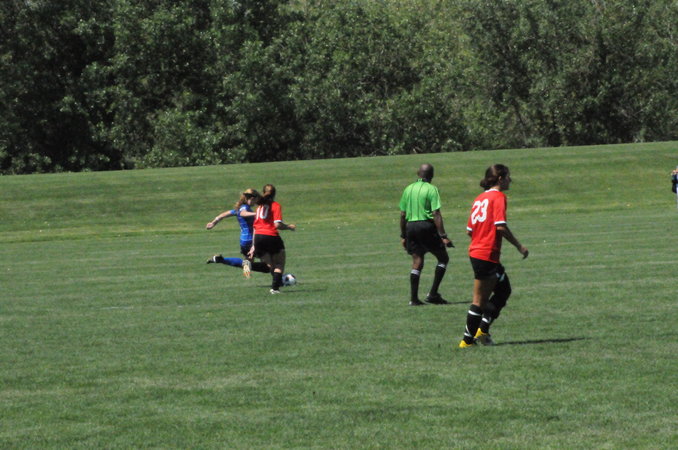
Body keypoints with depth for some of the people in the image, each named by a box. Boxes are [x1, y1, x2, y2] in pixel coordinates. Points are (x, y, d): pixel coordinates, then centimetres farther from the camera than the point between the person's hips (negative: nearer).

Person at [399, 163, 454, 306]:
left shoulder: (408, 189, 10)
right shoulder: (431, 189, -7)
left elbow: (403, 214, 11)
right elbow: (436, 214, -13)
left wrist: (403, 235, 19)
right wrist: (443, 236, -13)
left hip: (410, 226, 5)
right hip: (426, 226, -5)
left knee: (417, 262, 10)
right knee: (443, 258, 8)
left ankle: (414, 298, 5)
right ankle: (433, 293, 0)